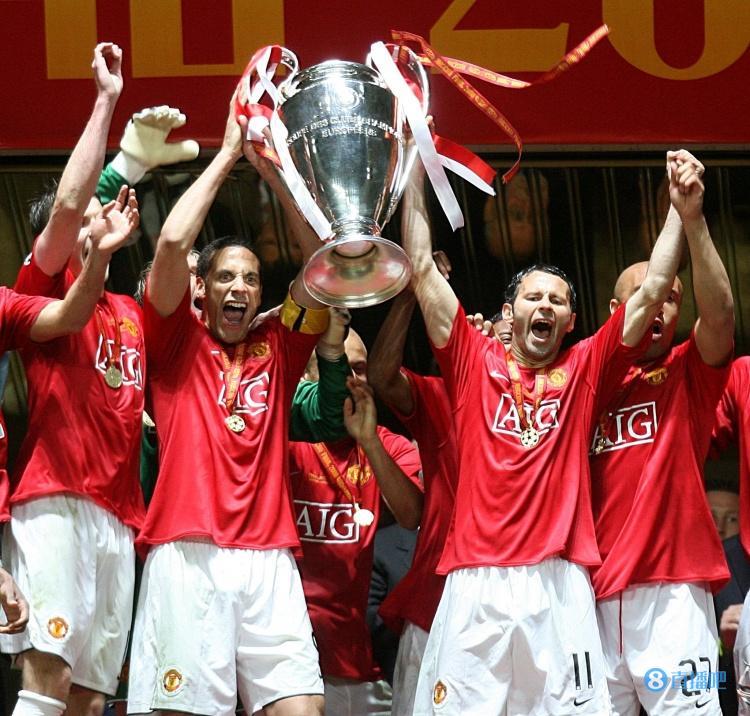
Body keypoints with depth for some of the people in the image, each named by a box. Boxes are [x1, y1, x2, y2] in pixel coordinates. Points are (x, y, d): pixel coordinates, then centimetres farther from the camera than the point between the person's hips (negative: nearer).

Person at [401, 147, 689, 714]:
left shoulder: (584, 370, 15)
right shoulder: (475, 362, 14)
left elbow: (653, 290, 11)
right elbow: (423, 270, 12)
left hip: (561, 585, 0)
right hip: (476, 584, 0)